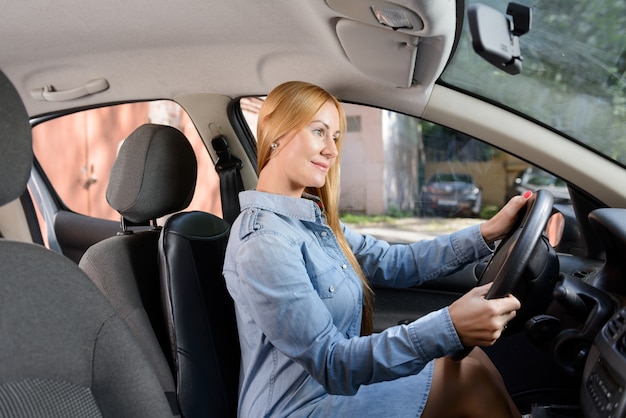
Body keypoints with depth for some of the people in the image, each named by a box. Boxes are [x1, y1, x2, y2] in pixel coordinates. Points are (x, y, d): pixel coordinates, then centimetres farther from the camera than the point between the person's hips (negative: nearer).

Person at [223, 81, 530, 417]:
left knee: (473, 358, 3)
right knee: (470, 380, -9)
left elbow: (392, 263, 7)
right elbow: (330, 364, -27)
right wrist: (449, 328, -38)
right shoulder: (263, 240, -23)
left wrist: (488, 232, -2)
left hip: (332, 386, 9)